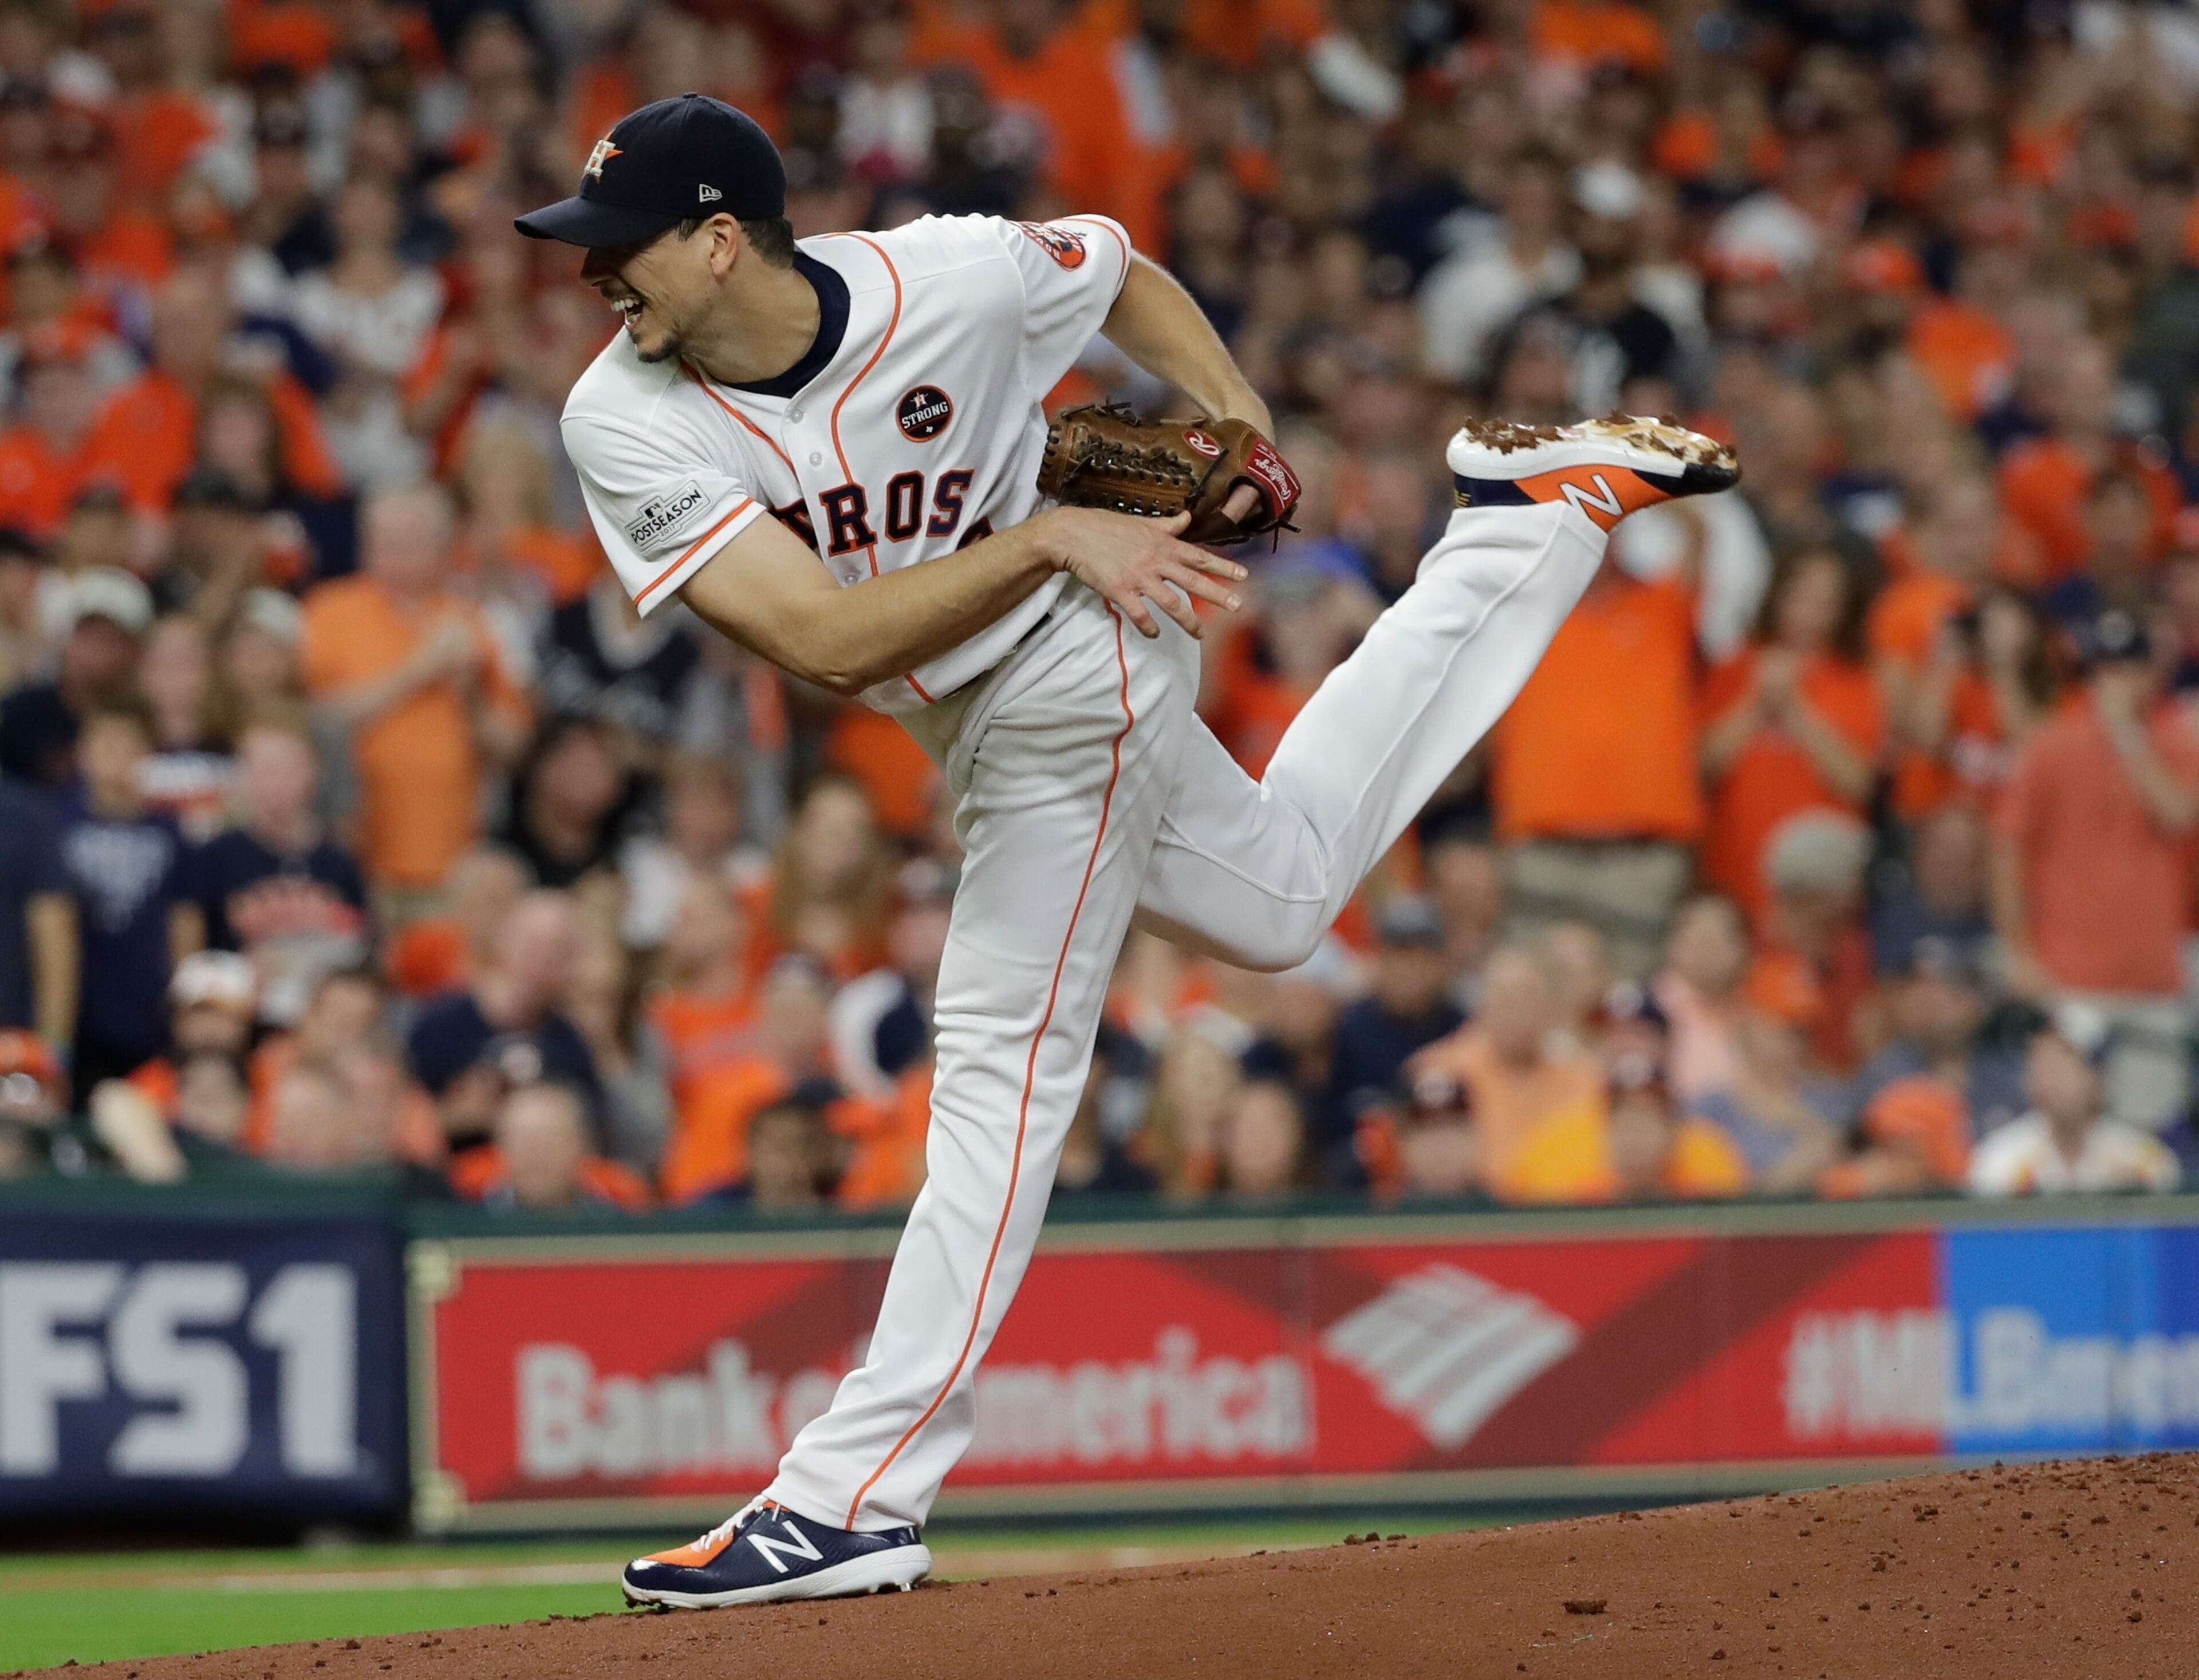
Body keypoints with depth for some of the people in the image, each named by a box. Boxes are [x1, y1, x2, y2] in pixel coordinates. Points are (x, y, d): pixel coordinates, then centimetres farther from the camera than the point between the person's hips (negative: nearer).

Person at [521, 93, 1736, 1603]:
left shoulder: (950, 281, -26)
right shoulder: (627, 425, -21)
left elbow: (1124, 276, -2)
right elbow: (825, 640, -28)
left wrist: (1243, 431, -12)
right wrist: (1045, 538, -32)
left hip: (1070, 671, -6)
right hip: (982, 718, 6)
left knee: (1000, 1074, -9)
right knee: (1278, 898, 26)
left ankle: (853, 1504, -7)